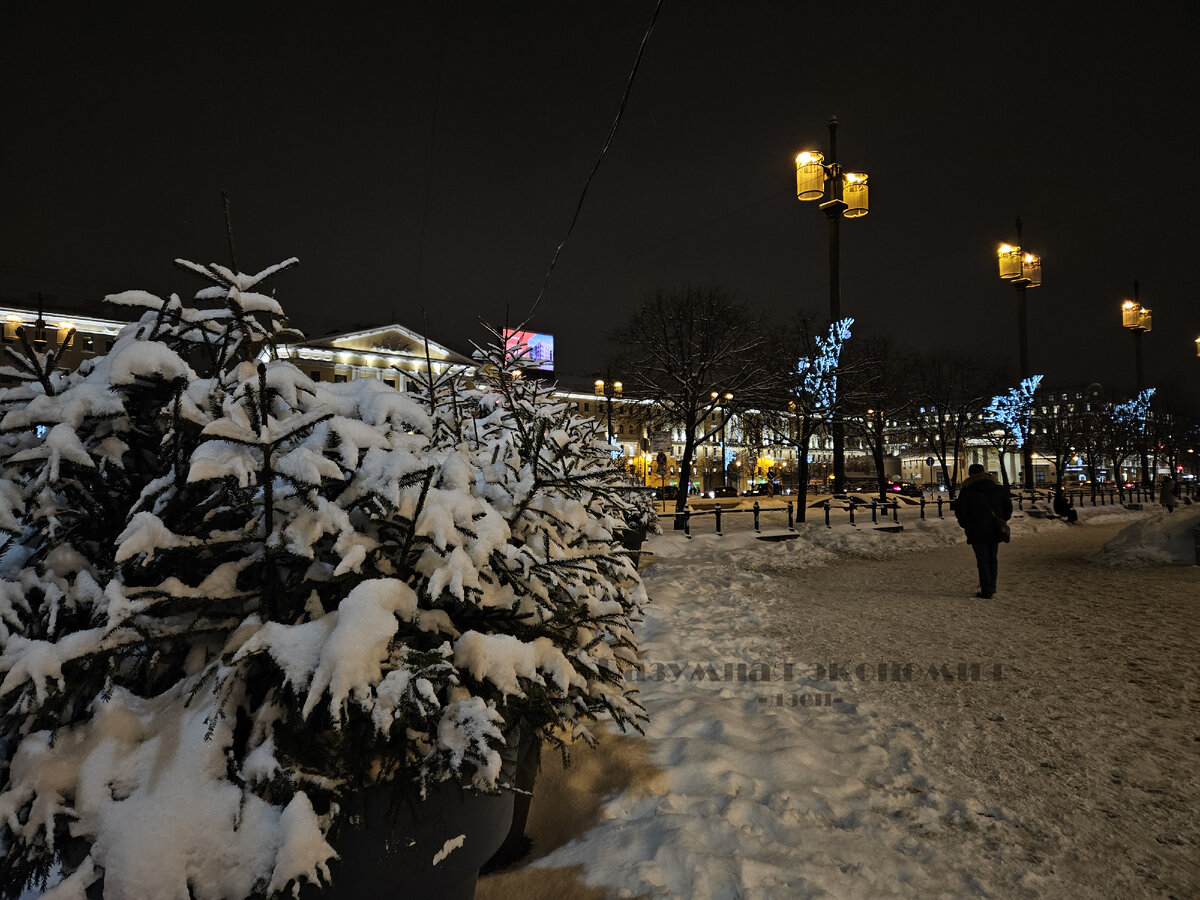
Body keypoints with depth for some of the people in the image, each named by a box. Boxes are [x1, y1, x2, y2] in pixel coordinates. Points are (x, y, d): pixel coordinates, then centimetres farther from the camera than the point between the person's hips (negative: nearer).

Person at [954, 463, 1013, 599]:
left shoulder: (966, 491, -8)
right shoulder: (999, 488, 5)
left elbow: (960, 512, -8)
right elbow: (1008, 508, 9)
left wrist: (966, 525, 8)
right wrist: (1001, 522, 18)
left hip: (977, 532, -4)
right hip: (995, 531, 4)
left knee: (982, 561, 1)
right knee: (992, 558, 17)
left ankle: (986, 591, 2)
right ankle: (991, 587, 26)